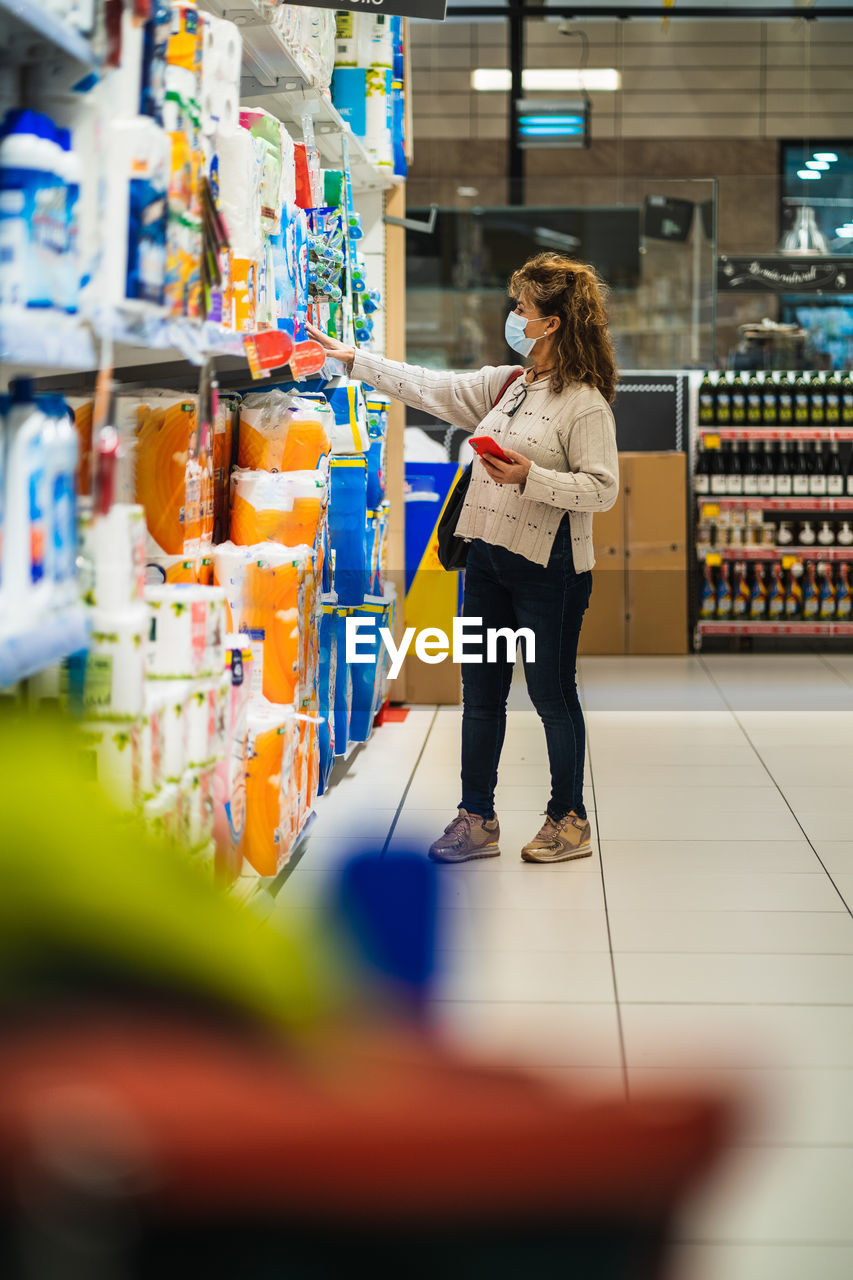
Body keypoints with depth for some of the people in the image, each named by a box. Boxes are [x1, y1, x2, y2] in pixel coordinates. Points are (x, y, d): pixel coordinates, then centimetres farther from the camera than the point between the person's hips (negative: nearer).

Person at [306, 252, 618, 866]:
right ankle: (477, 819, 18)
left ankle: (570, 820, 17)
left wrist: (530, 477, -26)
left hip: (548, 568, -8)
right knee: (481, 692, 10)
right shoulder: (506, 384, 11)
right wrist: (354, 359, 17)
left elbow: (602, 488, -17)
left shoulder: (586, 403, -12)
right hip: (489, 556, 8)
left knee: (553, 696, 2)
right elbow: (433, 389, 16)